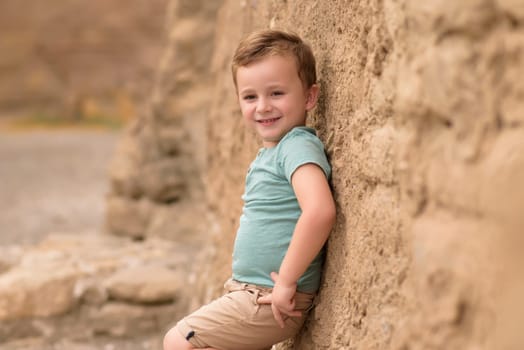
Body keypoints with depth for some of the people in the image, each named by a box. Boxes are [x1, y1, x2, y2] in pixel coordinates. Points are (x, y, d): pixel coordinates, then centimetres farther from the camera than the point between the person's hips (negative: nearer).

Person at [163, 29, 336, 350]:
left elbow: (320, 211, -34)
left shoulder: (298, 146, -18)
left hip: (270, 300, -10)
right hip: (253, 294, 10)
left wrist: (287, 279, -27)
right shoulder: (270, 151, 11)